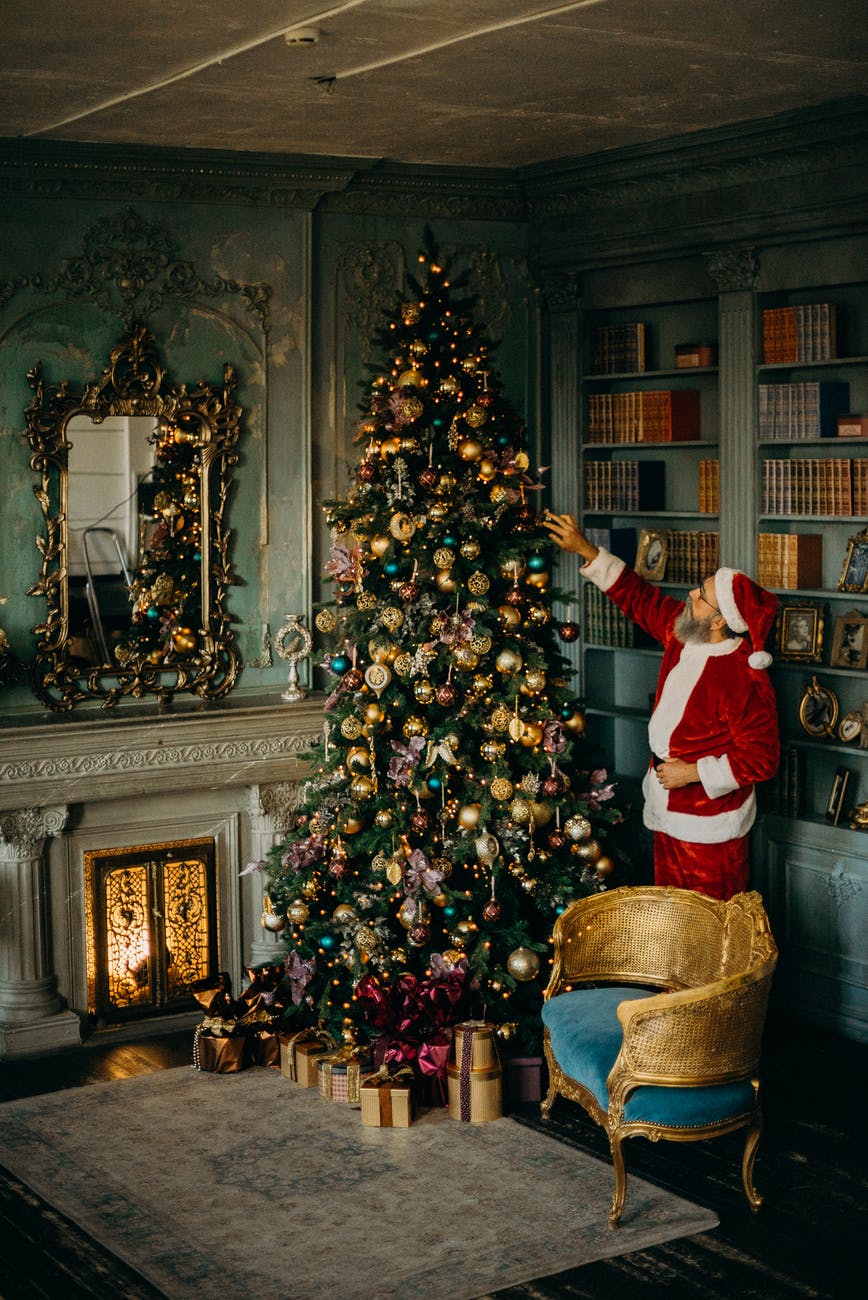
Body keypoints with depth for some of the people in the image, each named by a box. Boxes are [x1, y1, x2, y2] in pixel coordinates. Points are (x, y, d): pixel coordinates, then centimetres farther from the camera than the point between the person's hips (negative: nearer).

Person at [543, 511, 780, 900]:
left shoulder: (746, 680, -28)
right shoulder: (680, 629, -4)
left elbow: (762, 758, -24)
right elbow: (638, 596, 7)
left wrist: (694, 773, -22)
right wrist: (585, 550, 1)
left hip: (709, 826, -8)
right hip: (668, 812, 8)